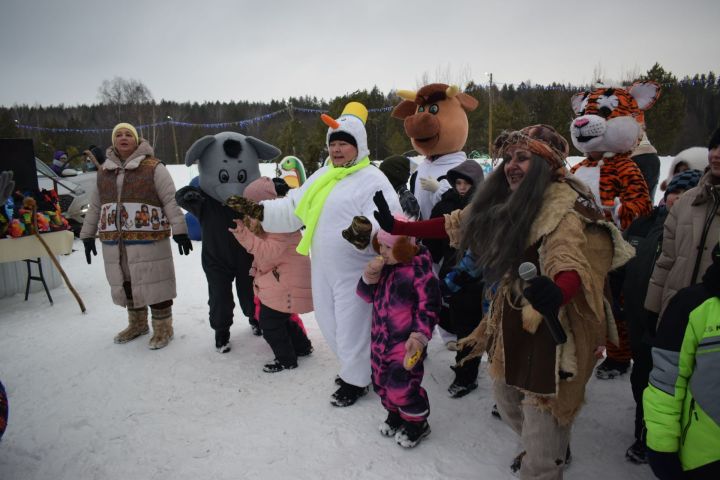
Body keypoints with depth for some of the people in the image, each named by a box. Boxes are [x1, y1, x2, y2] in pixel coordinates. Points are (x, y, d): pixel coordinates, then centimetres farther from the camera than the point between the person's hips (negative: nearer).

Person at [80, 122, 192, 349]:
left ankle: (162, 327, 15)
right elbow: (95, 206, 19)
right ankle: (137, 324, 34)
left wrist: (179, 231, -16)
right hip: (115, 242, 6)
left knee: (154, 283, -1)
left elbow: (171, 201, -9)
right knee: (126, 283, 16)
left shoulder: (153, 168, -5)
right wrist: (88, 235, 19)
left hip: (148, 240, -6)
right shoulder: (103, 172, 13)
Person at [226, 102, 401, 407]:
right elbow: (292, 209, 14)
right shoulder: (321, 176, 11)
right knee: (329, 324, 19)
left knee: (351, 327, 4)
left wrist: (366, 233, -45)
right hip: (323, 269, 8)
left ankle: (356, 381, 28)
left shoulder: (373, 180, -13)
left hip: (353, 271, -8)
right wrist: (258, 211, 6)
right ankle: (355, 366, 42)